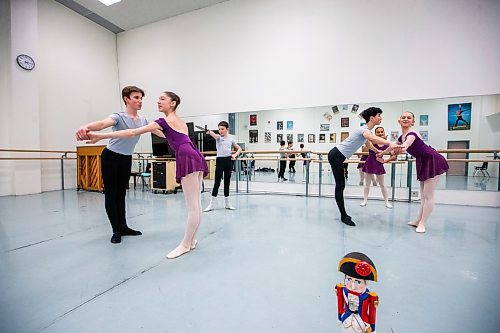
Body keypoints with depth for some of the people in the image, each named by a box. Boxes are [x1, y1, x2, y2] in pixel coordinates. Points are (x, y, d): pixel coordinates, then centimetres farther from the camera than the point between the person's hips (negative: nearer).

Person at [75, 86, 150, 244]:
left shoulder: (142, 120, 2)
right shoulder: (119, 117, -16)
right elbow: (102, 123, -35)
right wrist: (85, 127, -56)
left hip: (126, 159, 5)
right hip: (110, 158, -5)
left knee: (121, 194, 12)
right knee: (111, 194, 1)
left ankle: (123, 227, 22)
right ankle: (116, 231, 12)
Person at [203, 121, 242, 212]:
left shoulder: (231, 138, 7)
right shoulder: (218, 137, -1)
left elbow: (239, 148, 13)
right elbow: (214, 135, -26)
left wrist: (235, 155, -5)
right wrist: (209, 132, -49)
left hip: (229, 160, 3)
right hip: (220, 160, -2)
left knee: (227, 182, 10)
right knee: (217, 182, -1)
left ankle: (227, 203, 22)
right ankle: (212, 204, 10)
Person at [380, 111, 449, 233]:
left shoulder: (412, 133, -20)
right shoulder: (402, 136, 7)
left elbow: (409, 141, -46)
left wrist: (404, 147, -67)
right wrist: (381, 153, 37)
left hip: (433, 161, -9)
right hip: (423, 163, 9)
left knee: (428, 196, -4)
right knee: (423, 195, 13)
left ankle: (422, 223, 3)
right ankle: (418, 221, 21)